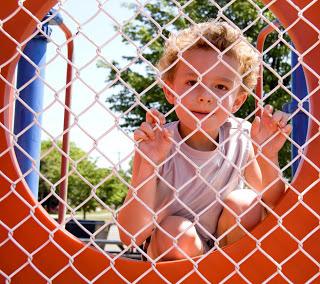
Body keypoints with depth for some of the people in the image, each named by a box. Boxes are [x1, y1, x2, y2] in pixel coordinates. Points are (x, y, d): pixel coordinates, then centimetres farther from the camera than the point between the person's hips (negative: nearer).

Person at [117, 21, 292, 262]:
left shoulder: (241, 137, -14)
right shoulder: (155, 144, -22)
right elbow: (130, 236, -26)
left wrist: (268, 158, -24)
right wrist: (149, 166, -37)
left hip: (228, 247, 3)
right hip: (168, 250, -2)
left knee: (245, 202, -22)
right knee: (177, 231, -32)